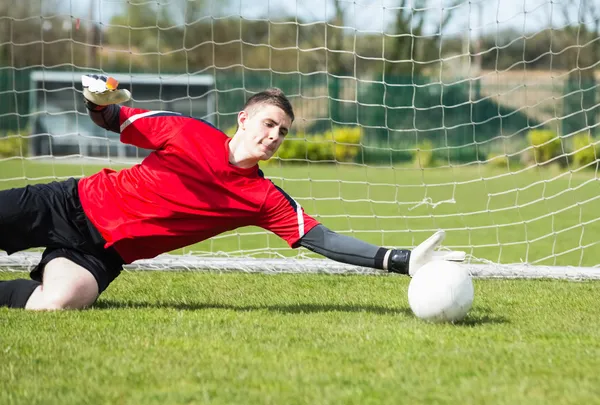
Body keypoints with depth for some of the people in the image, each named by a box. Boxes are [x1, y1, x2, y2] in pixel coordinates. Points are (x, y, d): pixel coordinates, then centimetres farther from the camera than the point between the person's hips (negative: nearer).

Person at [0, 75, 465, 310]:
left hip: (103, 253, 0)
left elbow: (321, 239, -12)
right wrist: (99, 102, -20)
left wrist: (403, 261, -24)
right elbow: (115, 121, 6)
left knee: (56, 303, -32)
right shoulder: (190, 133, -5)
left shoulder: (266, 201, -4)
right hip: (74, 204, 0)